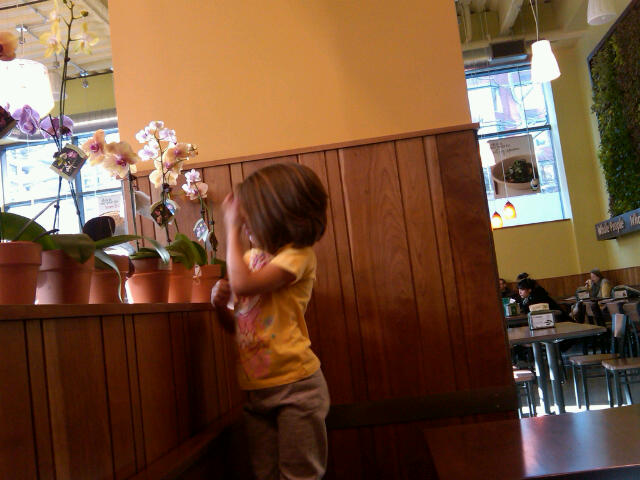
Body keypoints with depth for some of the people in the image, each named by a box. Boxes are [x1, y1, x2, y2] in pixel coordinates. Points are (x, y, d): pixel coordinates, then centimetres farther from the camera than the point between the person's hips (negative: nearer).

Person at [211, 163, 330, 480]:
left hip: (294, 385, -7)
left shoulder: (297, 256, -11)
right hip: (257, 390, 7)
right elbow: (238, 324, 17)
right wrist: (221, 305, -5)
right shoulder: (252, 257, 11)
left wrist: (232, 229, -13)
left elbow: (243, 284, -25)